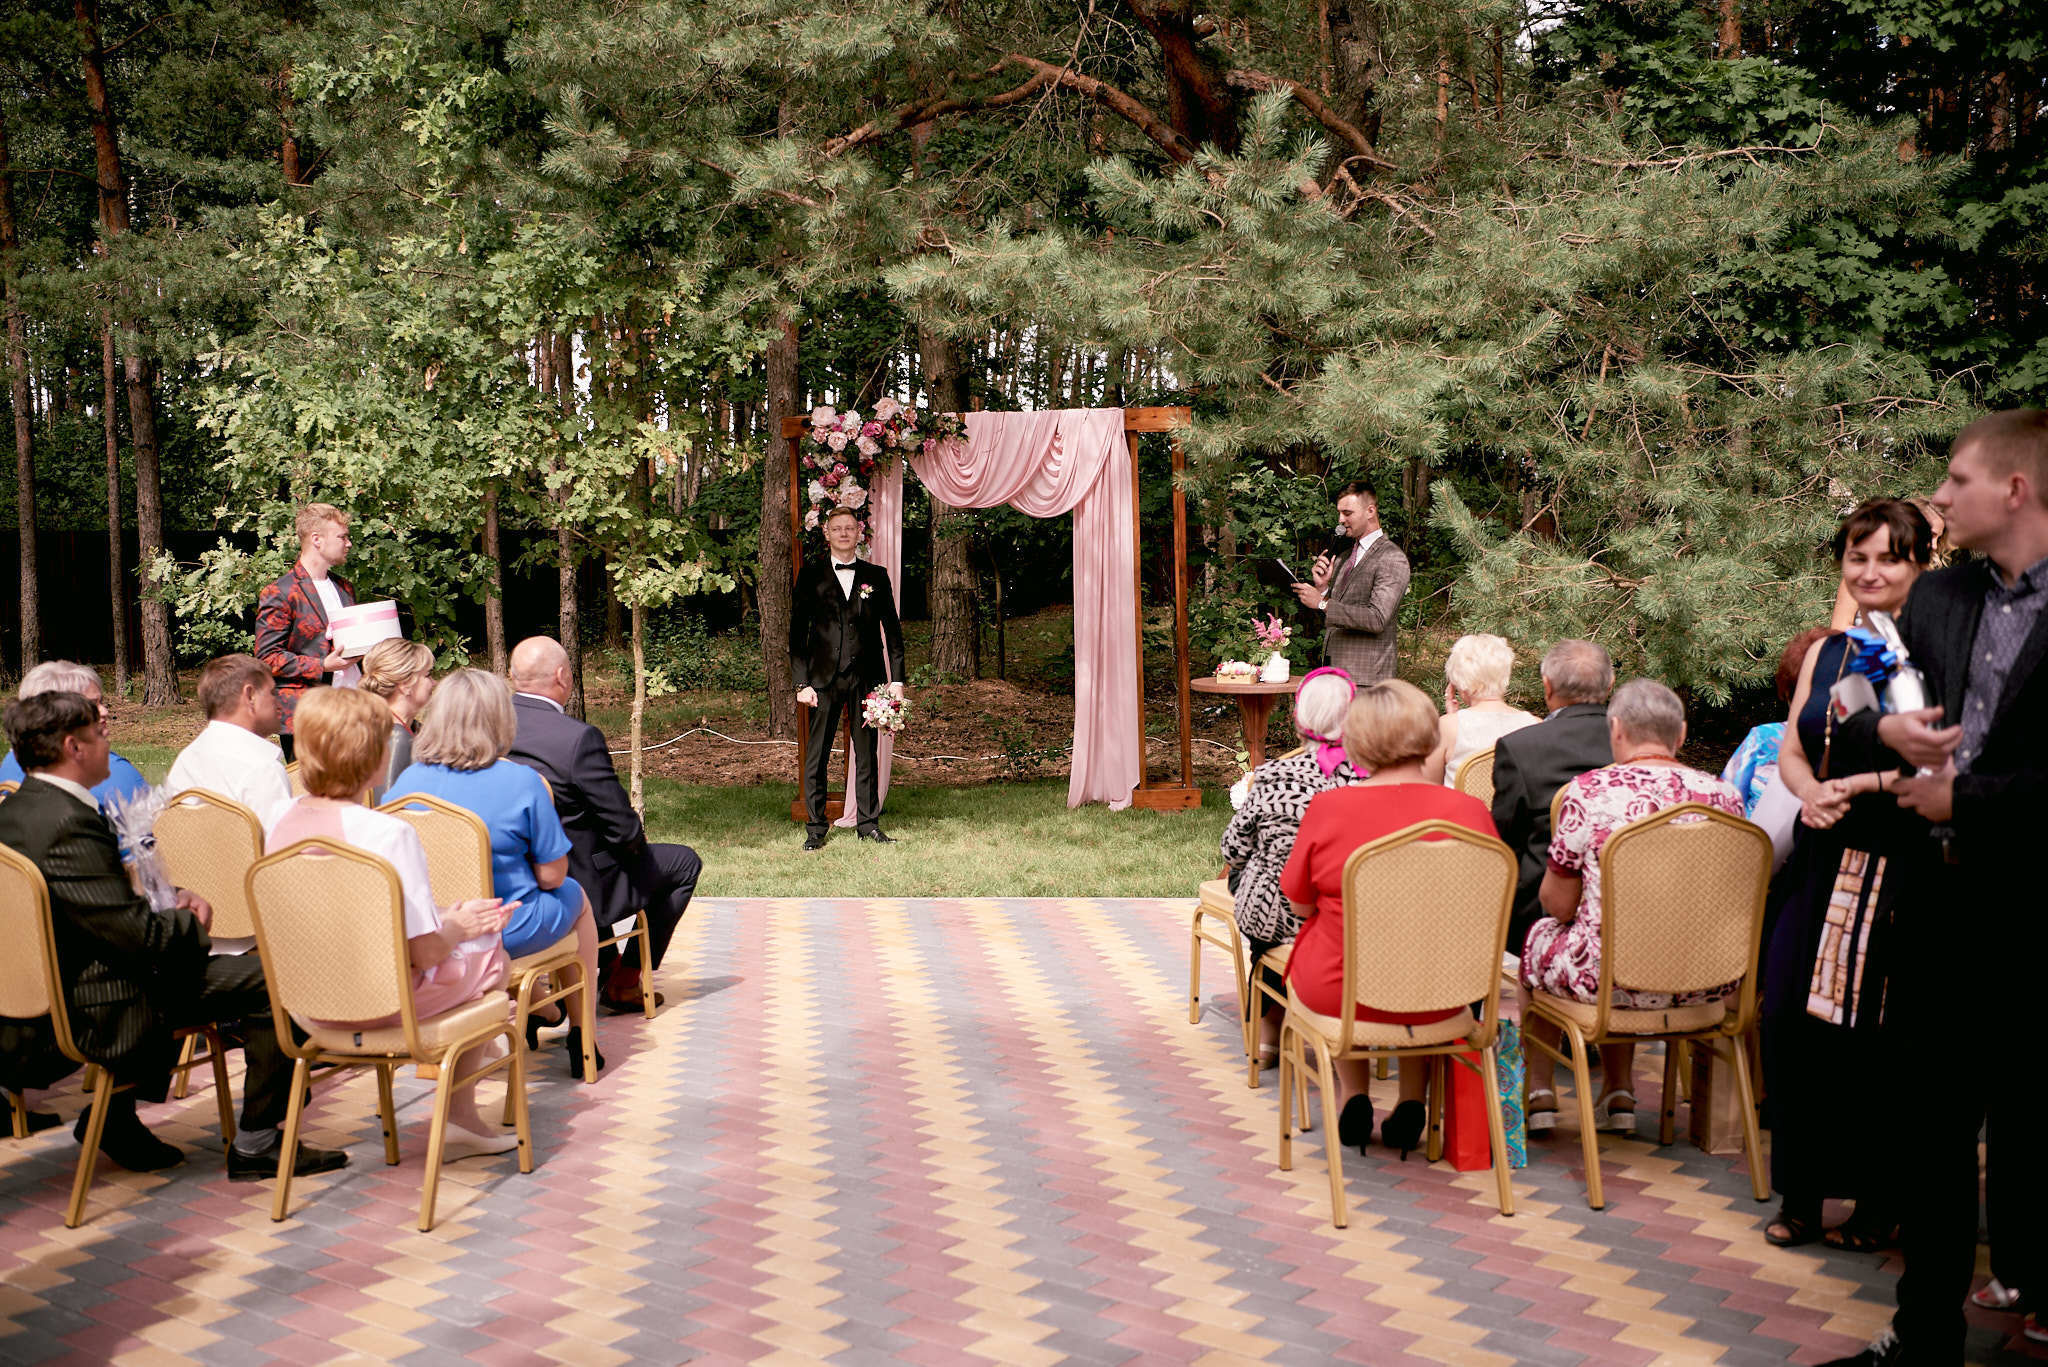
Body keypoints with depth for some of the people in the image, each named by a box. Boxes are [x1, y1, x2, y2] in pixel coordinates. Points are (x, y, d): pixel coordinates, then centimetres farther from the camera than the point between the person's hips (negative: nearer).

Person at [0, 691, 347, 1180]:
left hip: (53, 995, 11)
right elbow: (142, 938, -26)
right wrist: (193, 921, -6)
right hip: (104, 1011, -11)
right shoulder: (68, 825, -26)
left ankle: (116, 1113, 28)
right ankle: (256, 1146, 1)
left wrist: (172, 901, 3)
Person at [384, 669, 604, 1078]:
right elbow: (552, 875, -14)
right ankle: (581, 1040, 33)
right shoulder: (522, 782, -19)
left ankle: (537, 1007, 48)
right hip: (506, 931, -5)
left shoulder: (407, 781, -7)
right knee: (576, 898, 28)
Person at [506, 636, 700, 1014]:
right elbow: (624, 830, -20)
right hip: (573, 889, -7)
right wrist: (636, 836, 5)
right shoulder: (579, 738, -27)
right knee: (685, 863, 14)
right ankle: (624, 983, 22)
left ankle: (608, 965, 48)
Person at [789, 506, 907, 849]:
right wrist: (802, 682, -5)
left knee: (866, 753, 7)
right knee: (817, 755, 0)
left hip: (866, 677, 1)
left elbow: (892, 630, 11)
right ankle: (815, 828, 7)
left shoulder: (876, 576, 11)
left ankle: (869, 824, 14)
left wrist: (896, 679, 3)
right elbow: (797, 631, 3)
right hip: (824, 678, -1)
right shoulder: (811, 576, 6)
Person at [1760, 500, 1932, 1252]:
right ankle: (1802, 1190, 17)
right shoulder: (1824, 652, 14)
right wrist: (1810, 791, -7)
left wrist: (1865, 783, -21)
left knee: (1871, 1030, -1)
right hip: (1820, 859, 5)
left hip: (1894, 866, -5)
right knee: (1792, 1016, 3)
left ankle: (1877, 1198, 16)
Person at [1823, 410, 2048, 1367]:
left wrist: (1963, 797, -13)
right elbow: (1840, 733, 11)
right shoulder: (1936, 598, 9)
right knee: (1932, 1131, 15)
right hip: (1933, 904, 6)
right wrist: (1885, 731, -9)